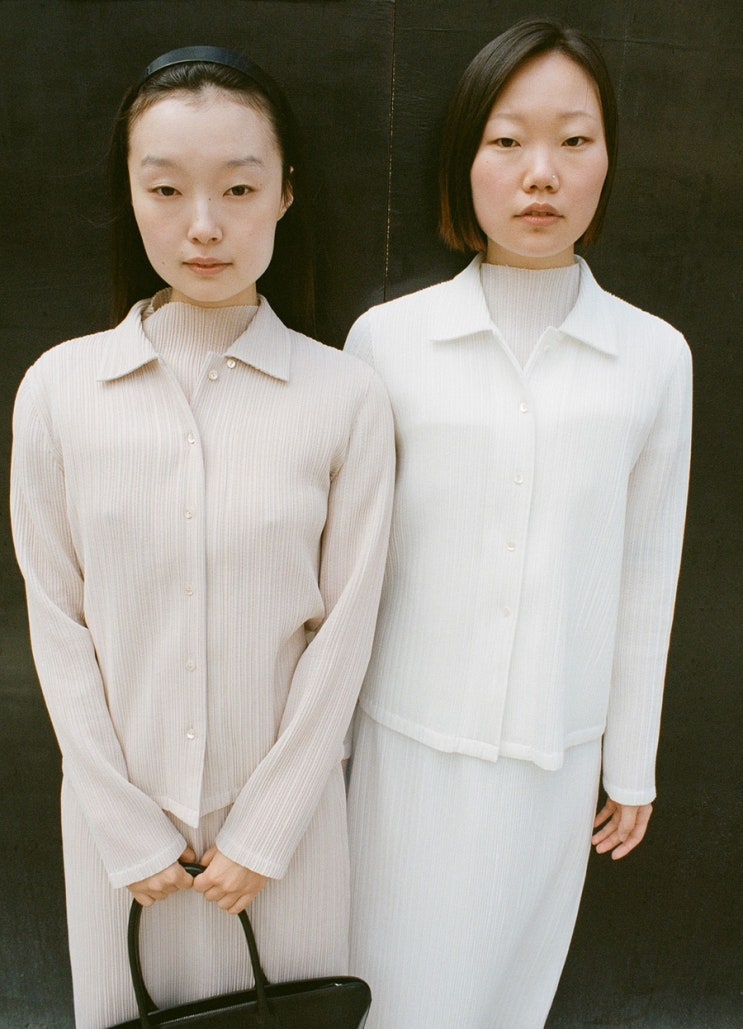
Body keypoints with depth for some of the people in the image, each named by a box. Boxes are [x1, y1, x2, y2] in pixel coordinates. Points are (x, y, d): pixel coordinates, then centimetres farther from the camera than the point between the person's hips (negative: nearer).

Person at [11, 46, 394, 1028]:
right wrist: (127, 827, -4)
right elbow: (58, 622, -5)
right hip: (120, 801, 2)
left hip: (286, 799, -1)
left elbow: (344, 628, -10)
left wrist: (266, 829, -7)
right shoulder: (58, 389, -9)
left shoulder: (348, 397, -14)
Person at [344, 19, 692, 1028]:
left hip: (556, 752, 2)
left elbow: (644, 574, 3)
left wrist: (633, 764, 9)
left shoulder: (655, 357, -4)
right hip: (411, 740, -1)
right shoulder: (386, 339, -8)